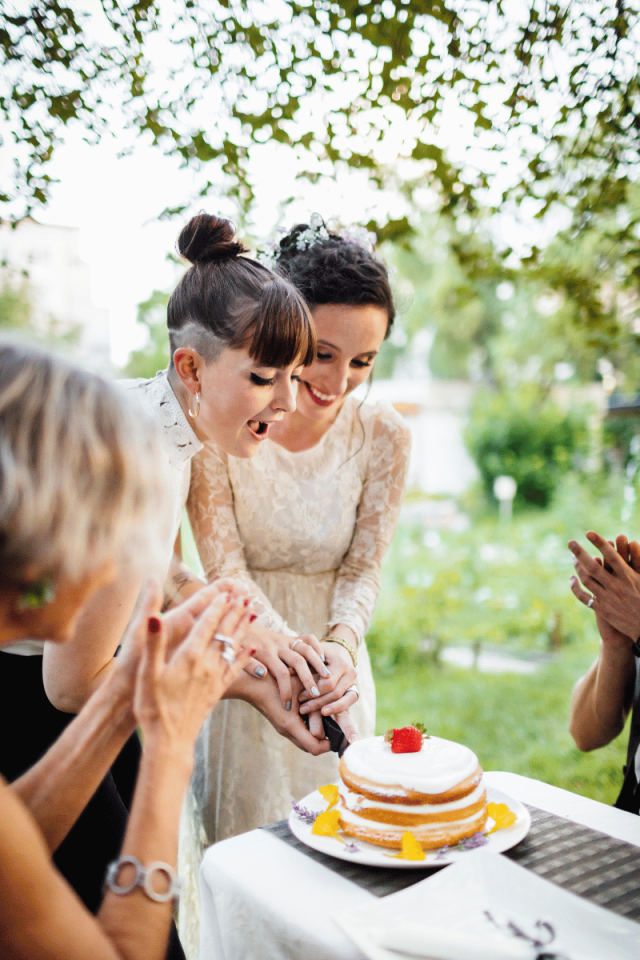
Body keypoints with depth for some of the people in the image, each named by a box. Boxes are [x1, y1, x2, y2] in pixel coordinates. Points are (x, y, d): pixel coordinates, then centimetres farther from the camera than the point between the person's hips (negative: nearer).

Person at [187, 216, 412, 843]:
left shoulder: (382, 434, -11)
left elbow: (362, 568, -6)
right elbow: (226, 569, -18)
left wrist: (340, 646, -26)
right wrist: (293, 651, -34)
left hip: (334, 660, 2)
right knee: (237, 838, 14)